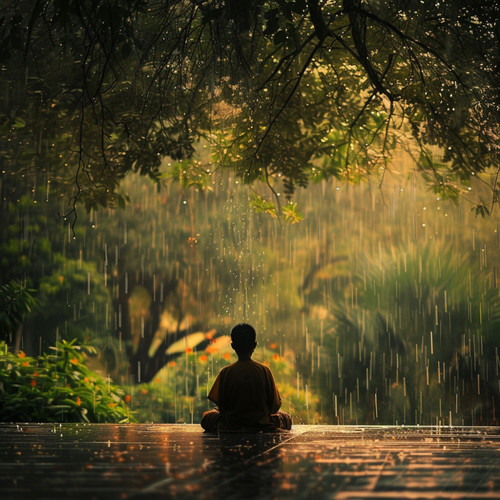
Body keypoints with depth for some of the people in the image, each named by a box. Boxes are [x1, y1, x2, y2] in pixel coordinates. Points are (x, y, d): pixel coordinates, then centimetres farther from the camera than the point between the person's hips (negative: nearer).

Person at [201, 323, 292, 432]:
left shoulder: (225, 373, -11)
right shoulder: (265, 370, -9)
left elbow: (222, 408, -7)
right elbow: (275, 405, -5)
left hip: (230, 426, -1)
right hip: (263, 425, 1)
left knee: (206, 417, 29)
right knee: (286, 418, 31)